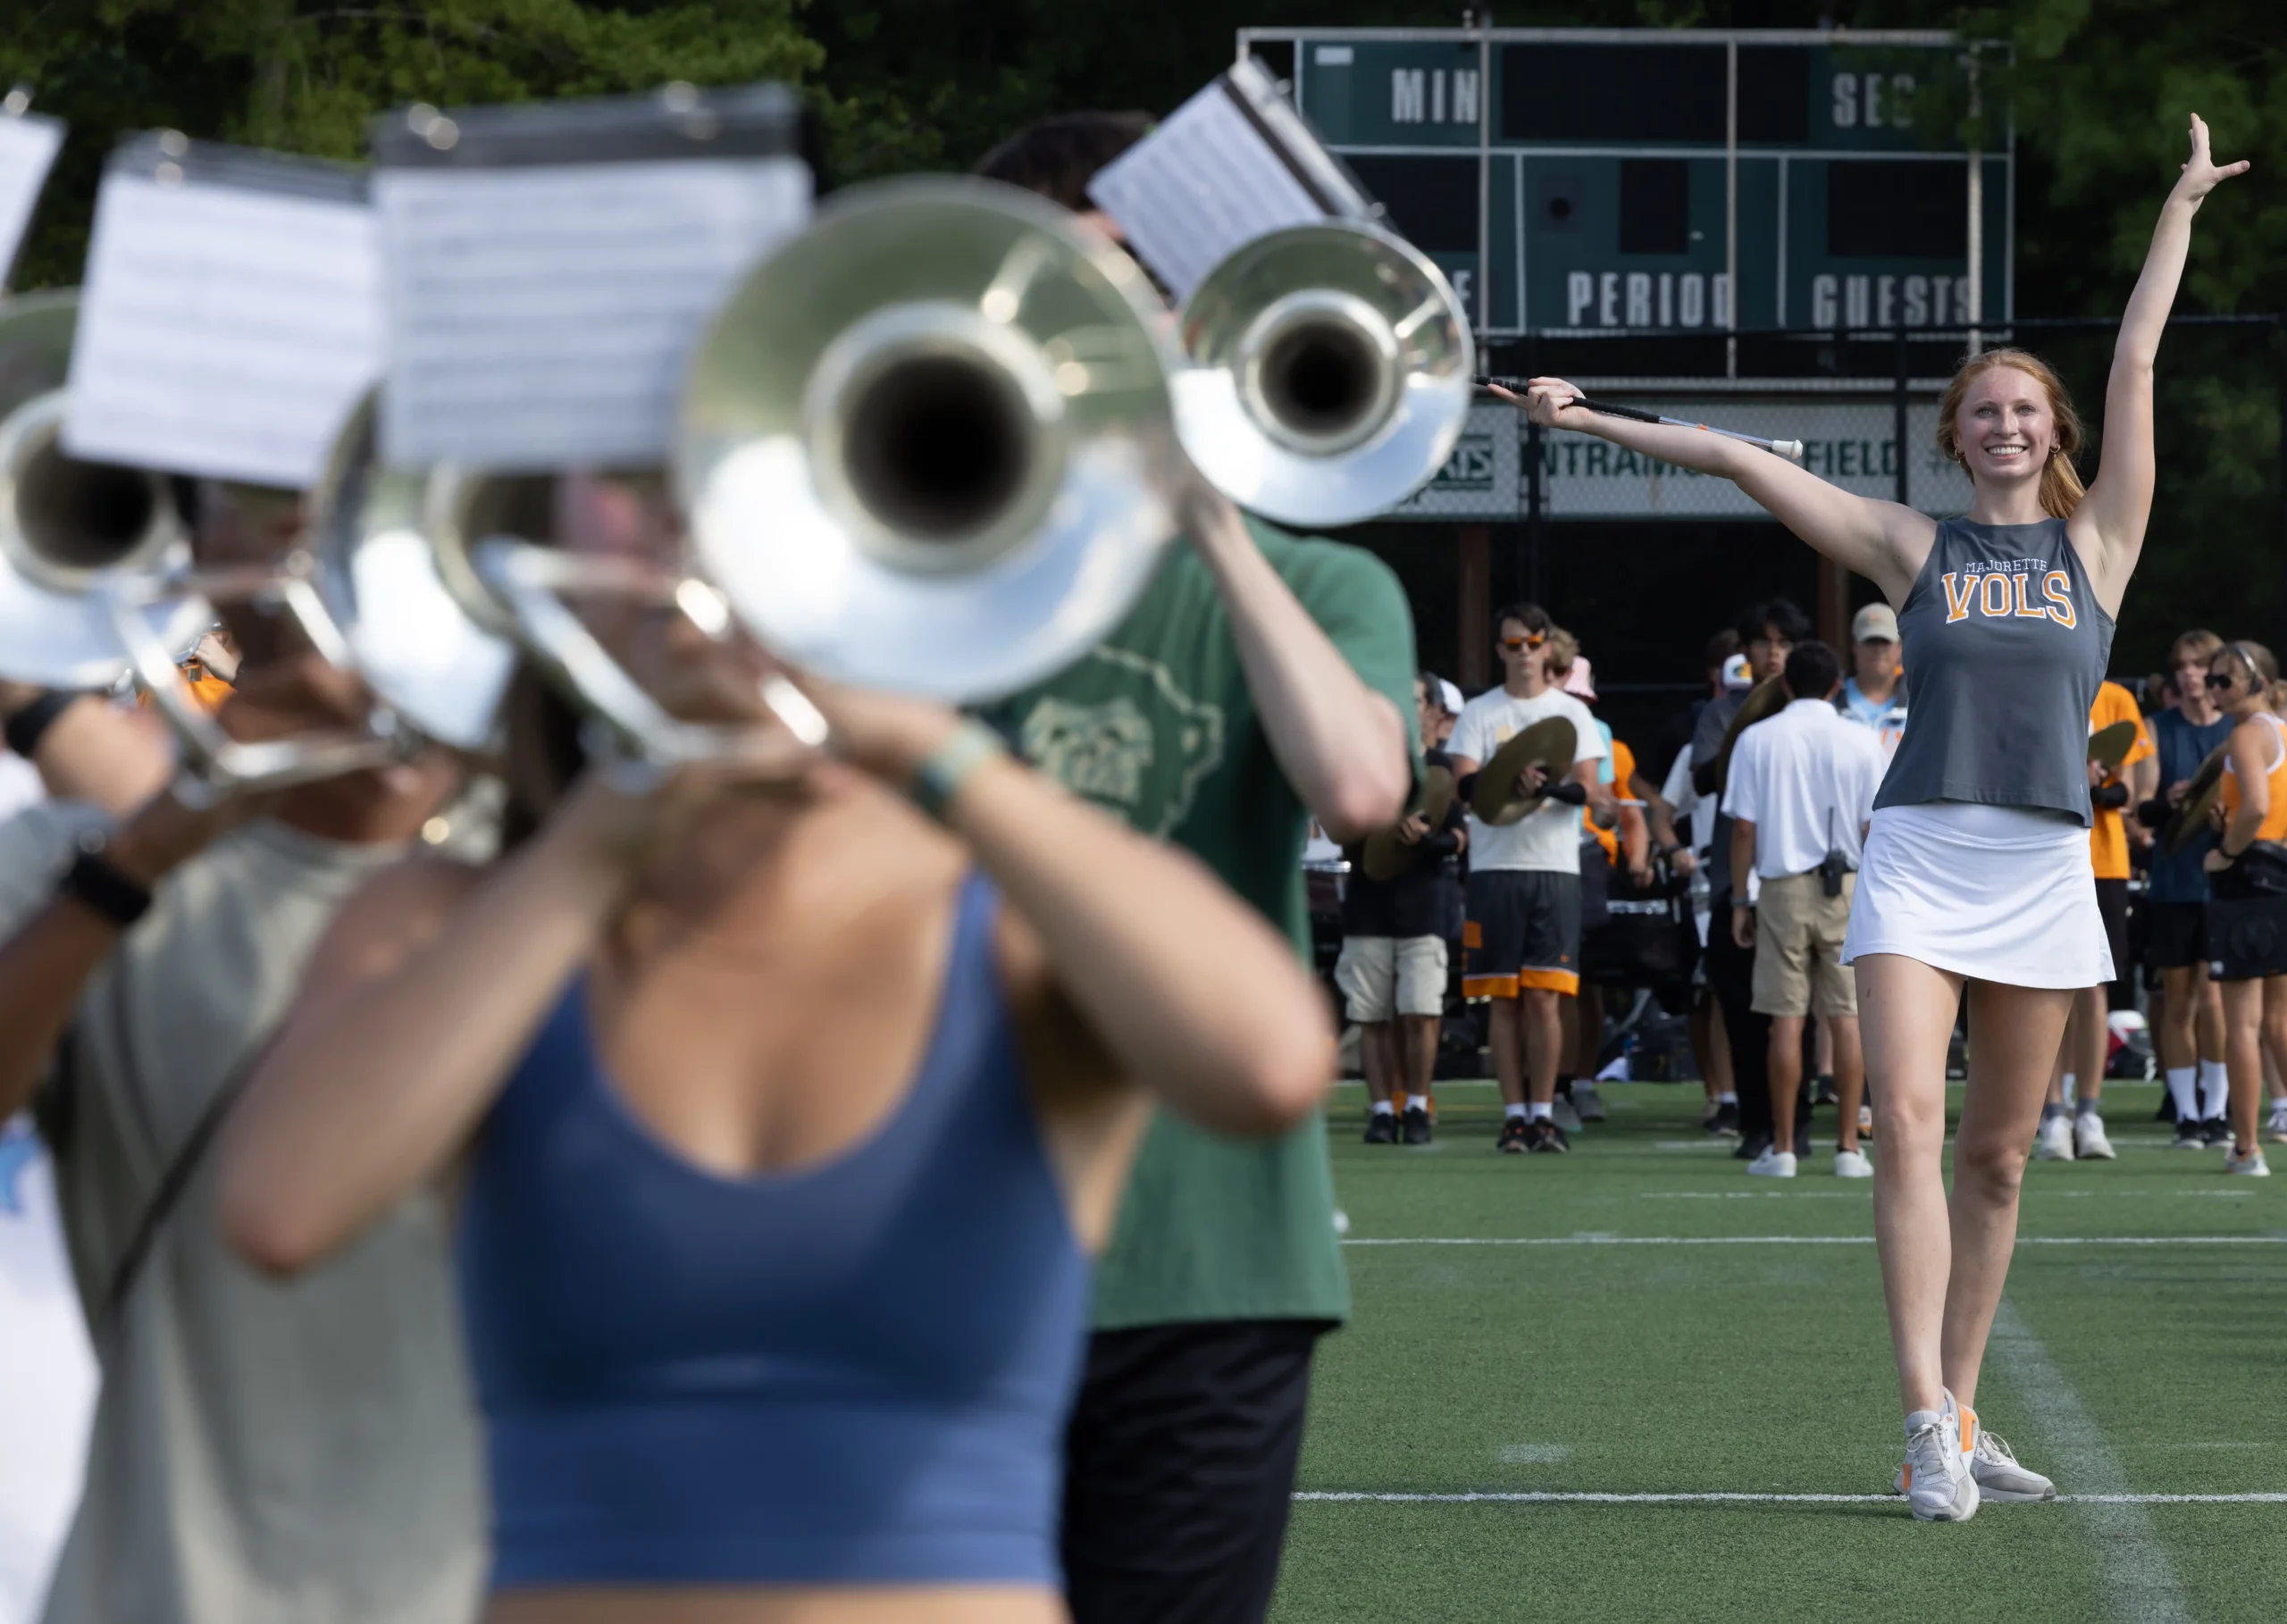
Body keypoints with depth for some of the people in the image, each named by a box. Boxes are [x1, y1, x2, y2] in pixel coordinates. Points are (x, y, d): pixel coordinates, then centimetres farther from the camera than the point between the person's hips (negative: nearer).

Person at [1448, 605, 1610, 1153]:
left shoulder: (1571, 712, 10)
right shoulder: (1478, 714, 8)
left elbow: (1588, 787, -1)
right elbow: (1464, 784, -4)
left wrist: (1549, 786, -22)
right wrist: (1512, 779, -23)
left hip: (1556, 867, 0)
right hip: (1495, 867, 0)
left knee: (1544, 998, -5)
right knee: (1503, 1000, 0)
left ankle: (1543, 1113, 0)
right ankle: (1514, 1114, 5)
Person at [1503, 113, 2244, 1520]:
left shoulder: (2095, 541, 12)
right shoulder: (1912, 547, 10)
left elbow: (2136, 365, 13)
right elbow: (1743, 462, 10)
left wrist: (2184, 205, 15)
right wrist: (1597, 420, 8)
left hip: (2048, 866, 2)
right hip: (1921, 857, -2)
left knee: (1997, 1157, 6)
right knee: (1908, 1123, -17)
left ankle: (1960, 1416, 14)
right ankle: (1928, 1420, -20)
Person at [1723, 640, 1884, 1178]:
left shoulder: (1757, 740, 0)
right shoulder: (1861, 742, 0)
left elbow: (1743, 829, -1)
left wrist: (1739, 901, 6)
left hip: (1783, 888, 0)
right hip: (1846, 888, 0)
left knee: (1786, 1019, 2)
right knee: (1847, 1018, 2)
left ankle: (1782, 1149, 2)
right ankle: (1848, 1148, 0)